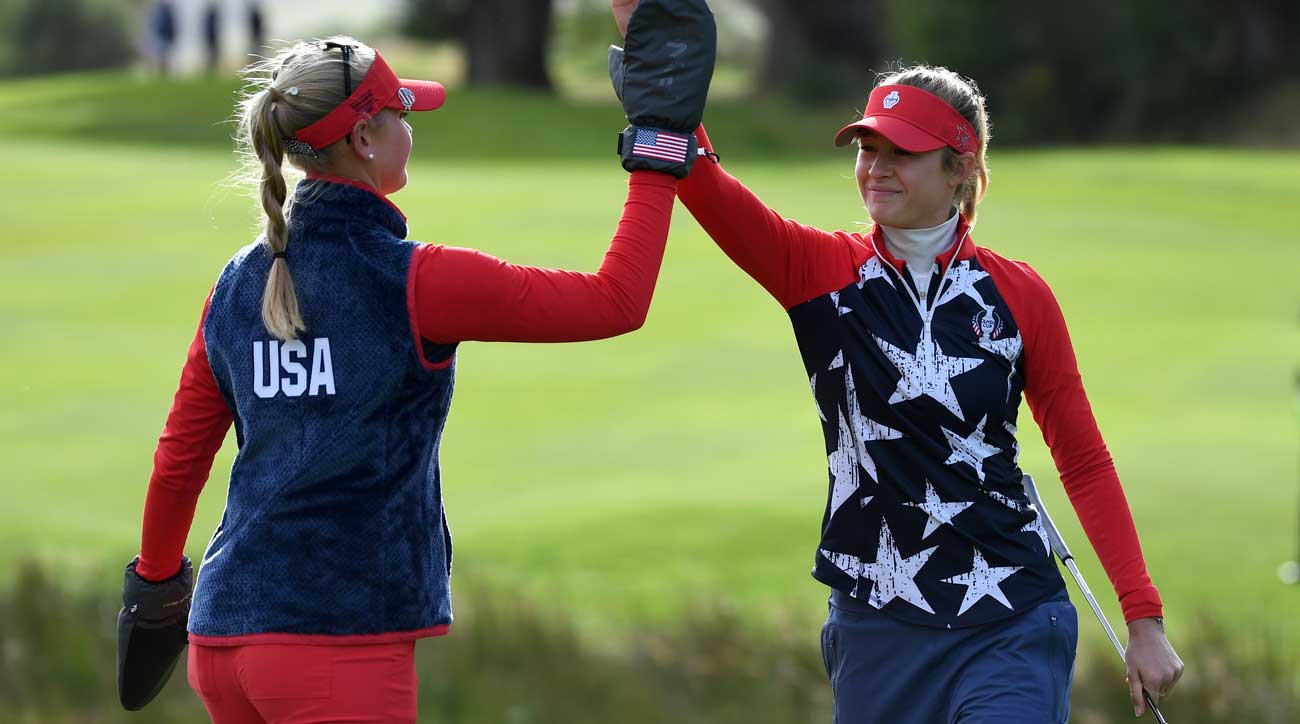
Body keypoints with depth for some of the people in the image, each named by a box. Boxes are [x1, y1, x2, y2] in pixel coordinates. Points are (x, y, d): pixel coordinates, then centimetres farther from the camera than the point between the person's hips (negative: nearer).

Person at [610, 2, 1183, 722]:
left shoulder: (1019, 296, 1)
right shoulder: (820, 271, 1)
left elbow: (1084, 463, 6)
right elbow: (700, 182, -15)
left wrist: (1144, 619, 1)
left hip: (1009, 630, -1)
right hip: (877, 629, 1)